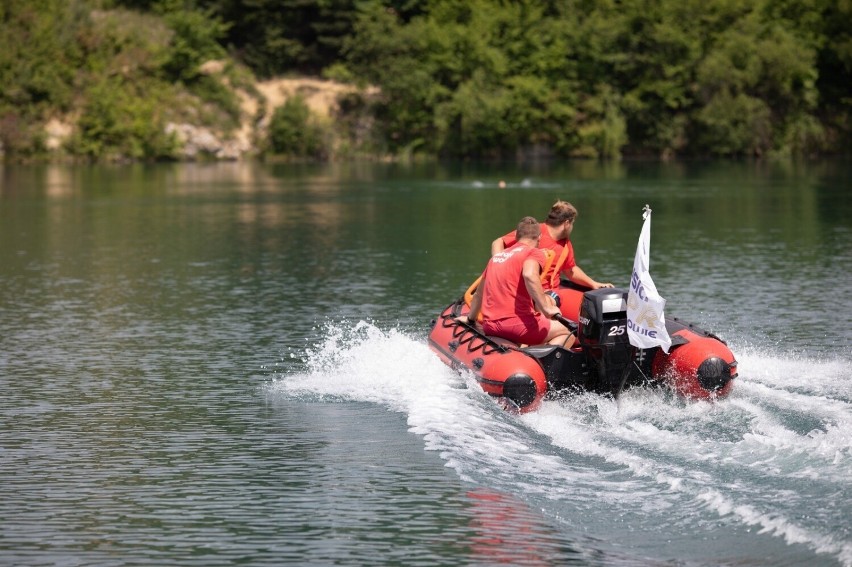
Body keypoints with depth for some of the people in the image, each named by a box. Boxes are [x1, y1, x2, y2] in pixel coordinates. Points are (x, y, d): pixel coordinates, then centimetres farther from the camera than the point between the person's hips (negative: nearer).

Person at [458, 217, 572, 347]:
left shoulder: (496, 256, 22)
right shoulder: (535, 253, 1)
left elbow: (479, 293, 31)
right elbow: (529, 275, -22)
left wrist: (470, 319, 46)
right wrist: (546, 308, -19)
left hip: (489, 326, 6)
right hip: (517, 323, -6)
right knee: (566, 334, 11)